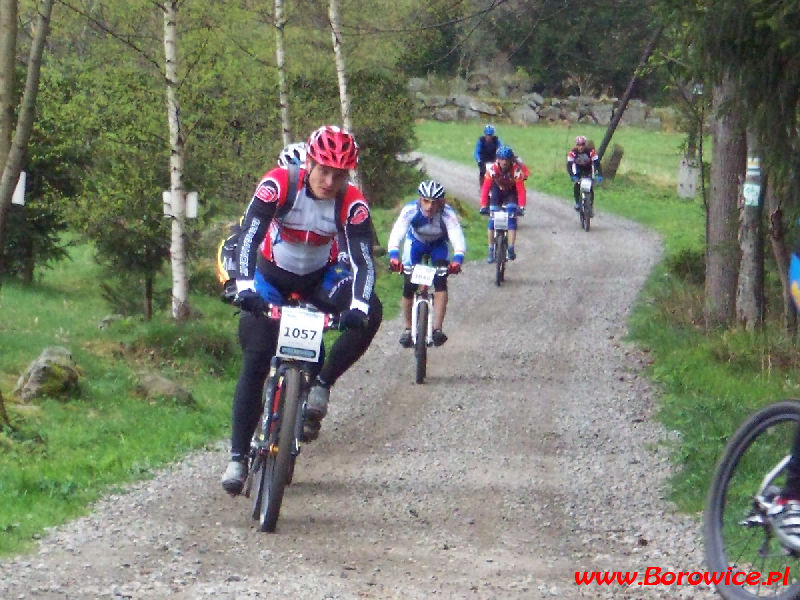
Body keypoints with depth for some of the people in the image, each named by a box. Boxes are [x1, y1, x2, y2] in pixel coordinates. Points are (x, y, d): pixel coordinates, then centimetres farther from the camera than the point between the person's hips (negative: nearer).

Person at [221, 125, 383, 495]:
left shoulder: (352, 204, -22)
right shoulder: (279, 184, -26)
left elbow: (362, 260, -27)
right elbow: (249, 235, -34)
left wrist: (357, 307, -45)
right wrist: (245, 286, -49)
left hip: (319, 278, 2)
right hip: (272, 275, -2)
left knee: (370, 314, -26)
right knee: (255, 359, -14)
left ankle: (321, 386, -12)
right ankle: (238, 457, -11)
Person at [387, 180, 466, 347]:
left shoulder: (447, 214, -35)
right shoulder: (410, 210, -35)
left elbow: (457, 237, -45)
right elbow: (396, 233, -45)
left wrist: (457, 259, -65)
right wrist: (393, 255, -63)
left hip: (438, 244, 0)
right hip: (415, 242, 0)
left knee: (441, 283, -20)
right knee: (409, 286, -7)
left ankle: (437, 328, -17)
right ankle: (408, 329, 13)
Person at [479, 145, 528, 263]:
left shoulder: (516, 169, -32)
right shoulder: (493, 168, -30)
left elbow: (521, 189, -32)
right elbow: (485, 187, -30)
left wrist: (521, 207, -41)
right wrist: (483, 206, -38)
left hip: (511, 192, -1)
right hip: (497, 190, 1)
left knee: (512, 217, -20)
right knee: (492, 220, -7)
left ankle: (511, 249, -19)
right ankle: (491, 250, 3)